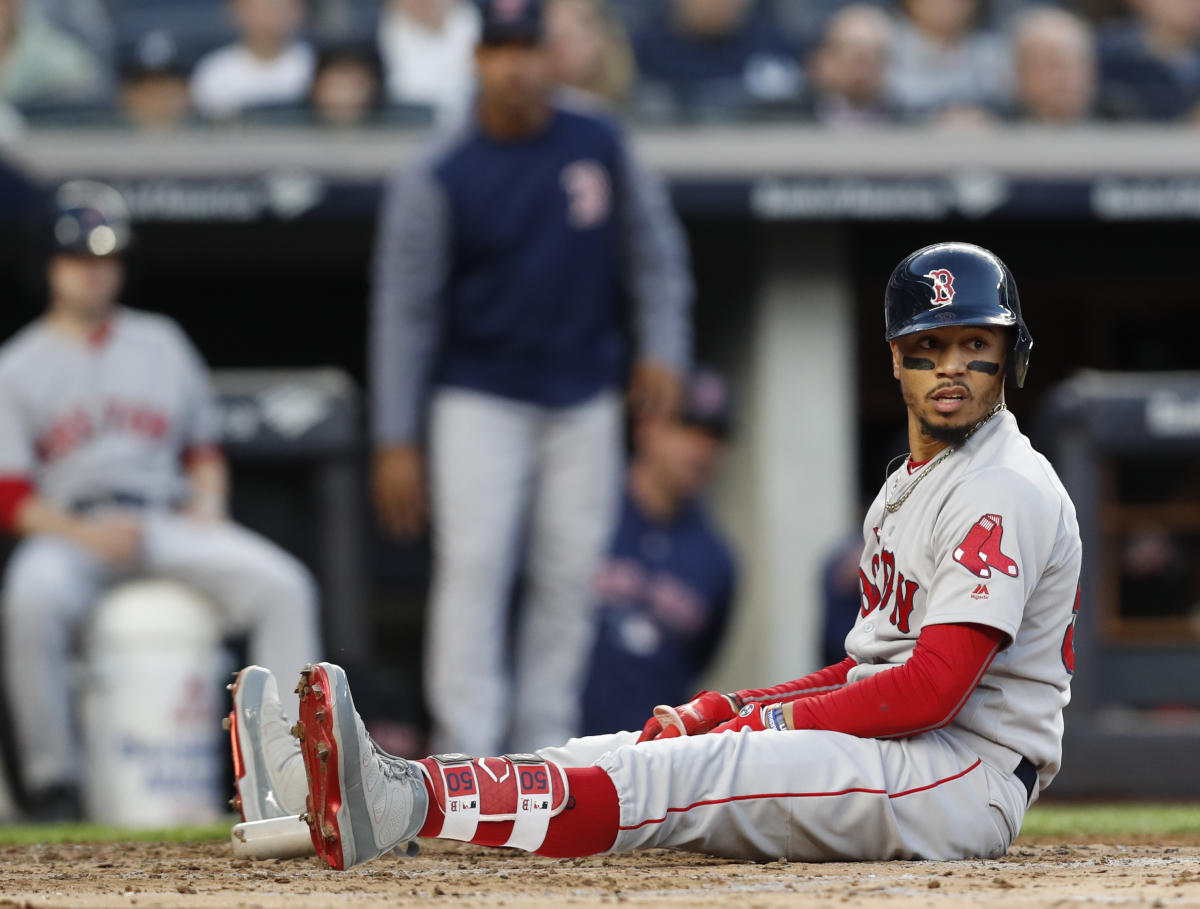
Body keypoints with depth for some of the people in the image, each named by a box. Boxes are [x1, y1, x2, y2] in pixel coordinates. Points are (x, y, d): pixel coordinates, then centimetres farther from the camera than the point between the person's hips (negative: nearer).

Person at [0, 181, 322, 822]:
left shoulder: (161, 344, 20)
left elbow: (204, 449, 24)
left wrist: (208, 503, 1)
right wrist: (84, 533, -17)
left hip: (169, 523, 3)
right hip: (71, 529, -3)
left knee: (284, 586, -22)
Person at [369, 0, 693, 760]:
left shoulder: (600, 146, 0)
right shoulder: (439, 180, -9)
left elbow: (655, 249, 11)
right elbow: (405, 312, -6)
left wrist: (664, 348, -2)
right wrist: (397, 442, -9)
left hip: (585, 403, 3)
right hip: (479, 403, -3)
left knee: (571, 576, 2)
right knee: (473, 568, -13)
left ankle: (544, 748, 11)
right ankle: (466, 755, -15)